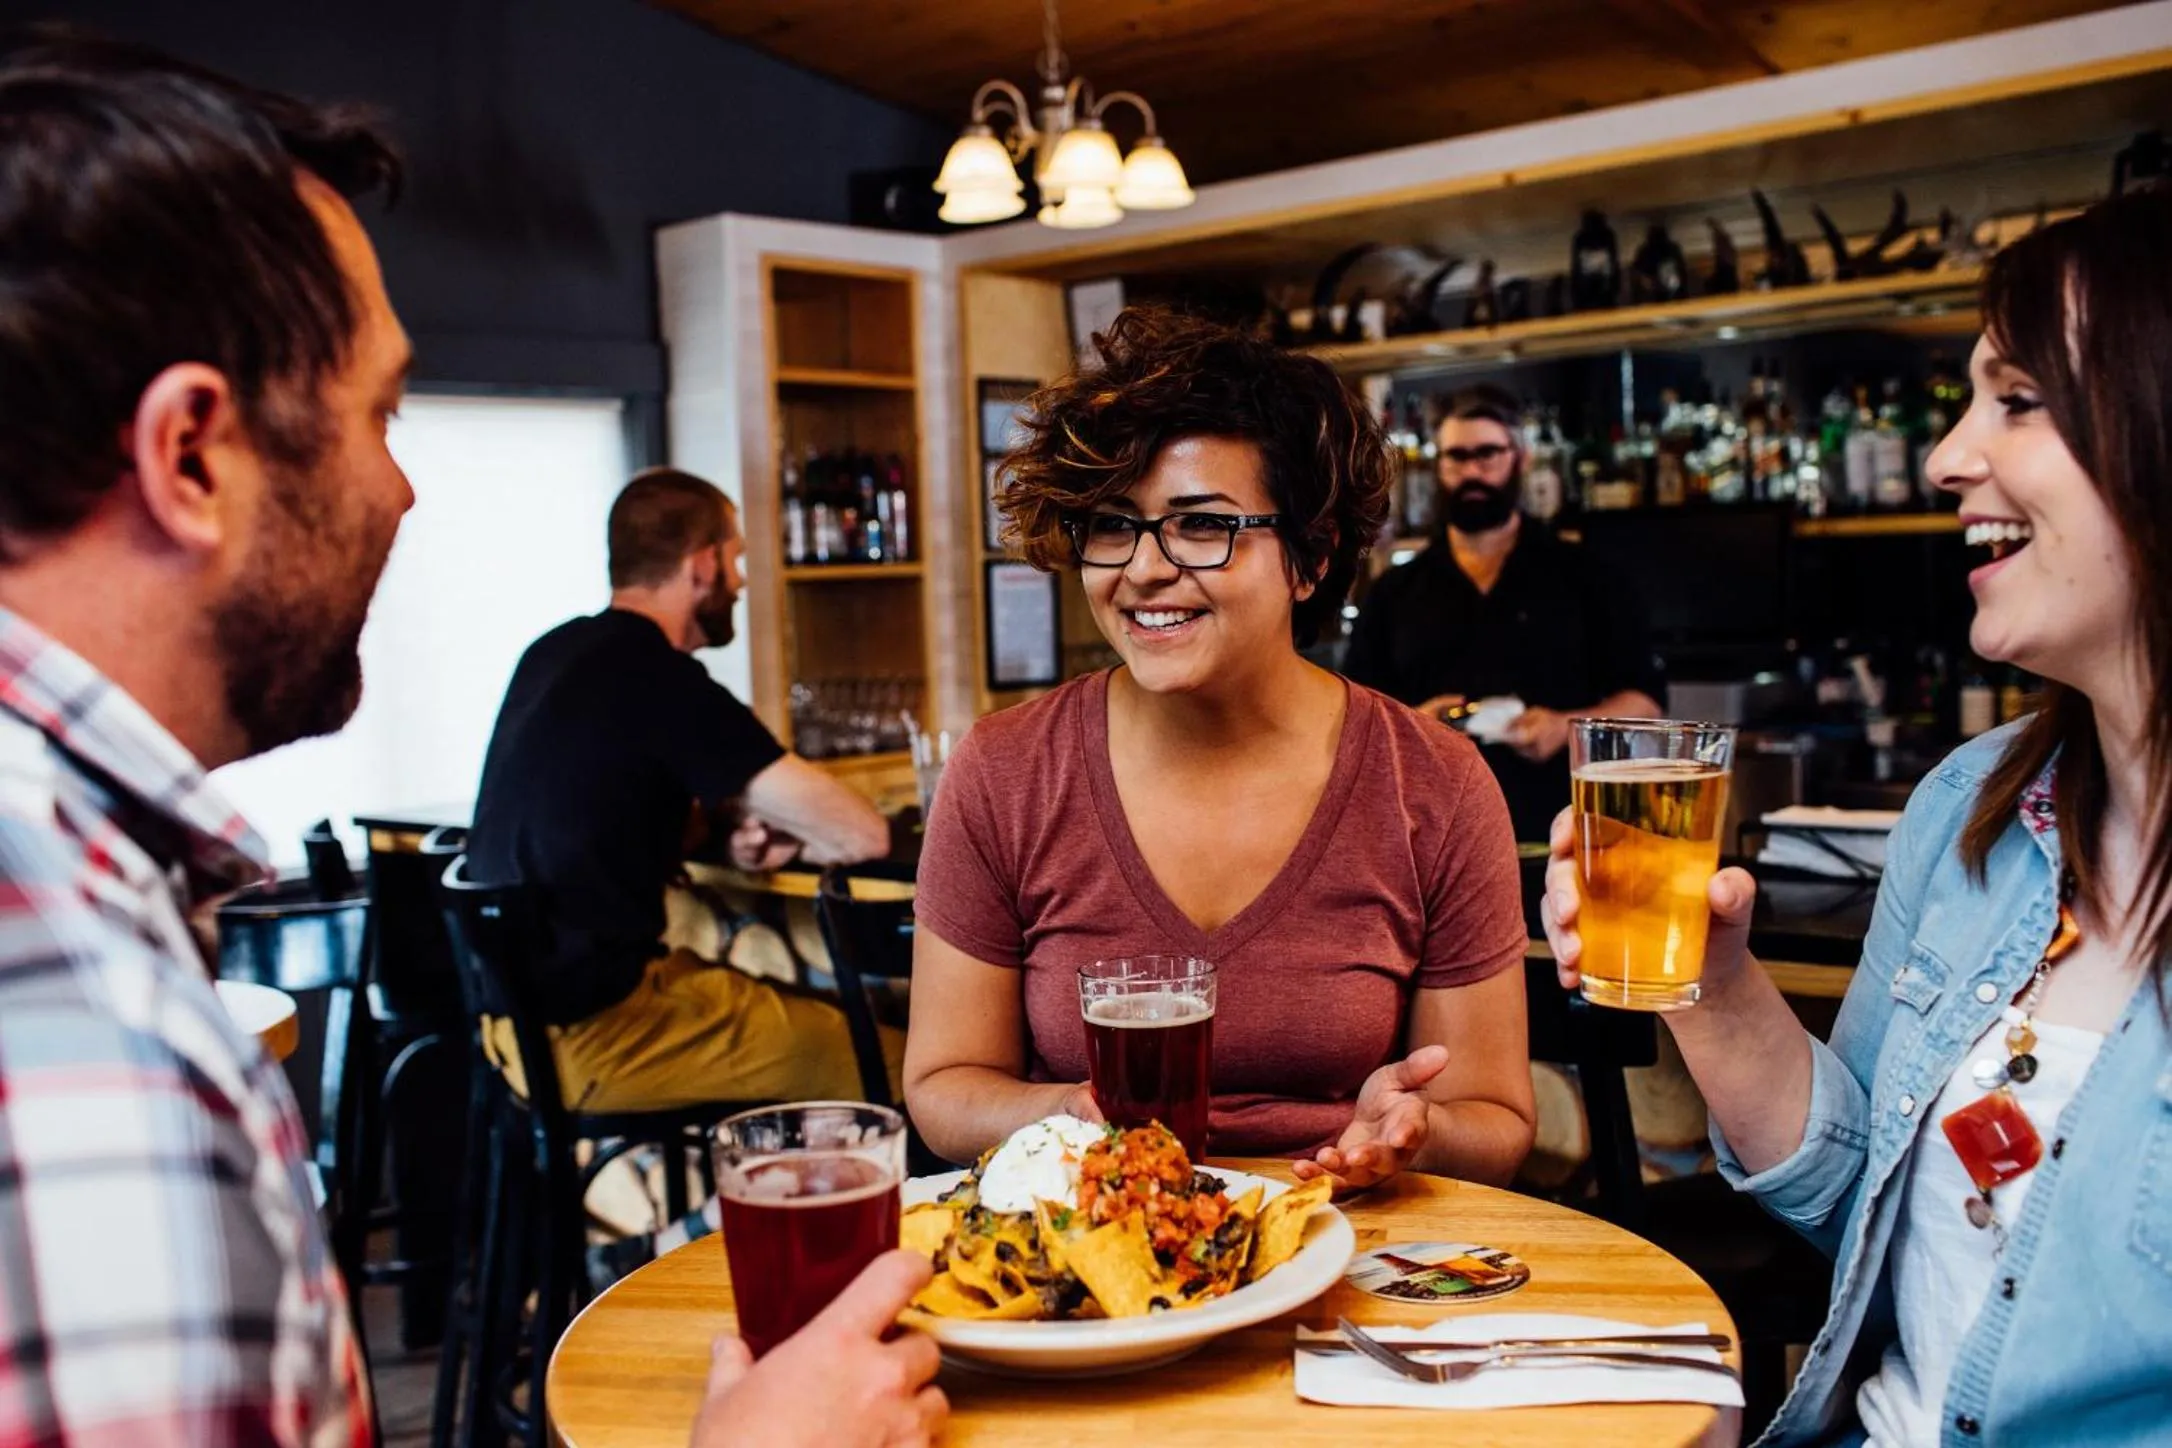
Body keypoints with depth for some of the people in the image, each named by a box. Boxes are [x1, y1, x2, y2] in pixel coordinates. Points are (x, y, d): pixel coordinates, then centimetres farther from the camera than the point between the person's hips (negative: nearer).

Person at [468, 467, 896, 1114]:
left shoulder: (553, 653, 9)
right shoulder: (661, 681, -18)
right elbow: (862, 834, -18)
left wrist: (734, 832, 7)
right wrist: (782, 839, 5)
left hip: (516, 1008, 10)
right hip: (584, 1039, -10)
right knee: (883, 1060, -9)